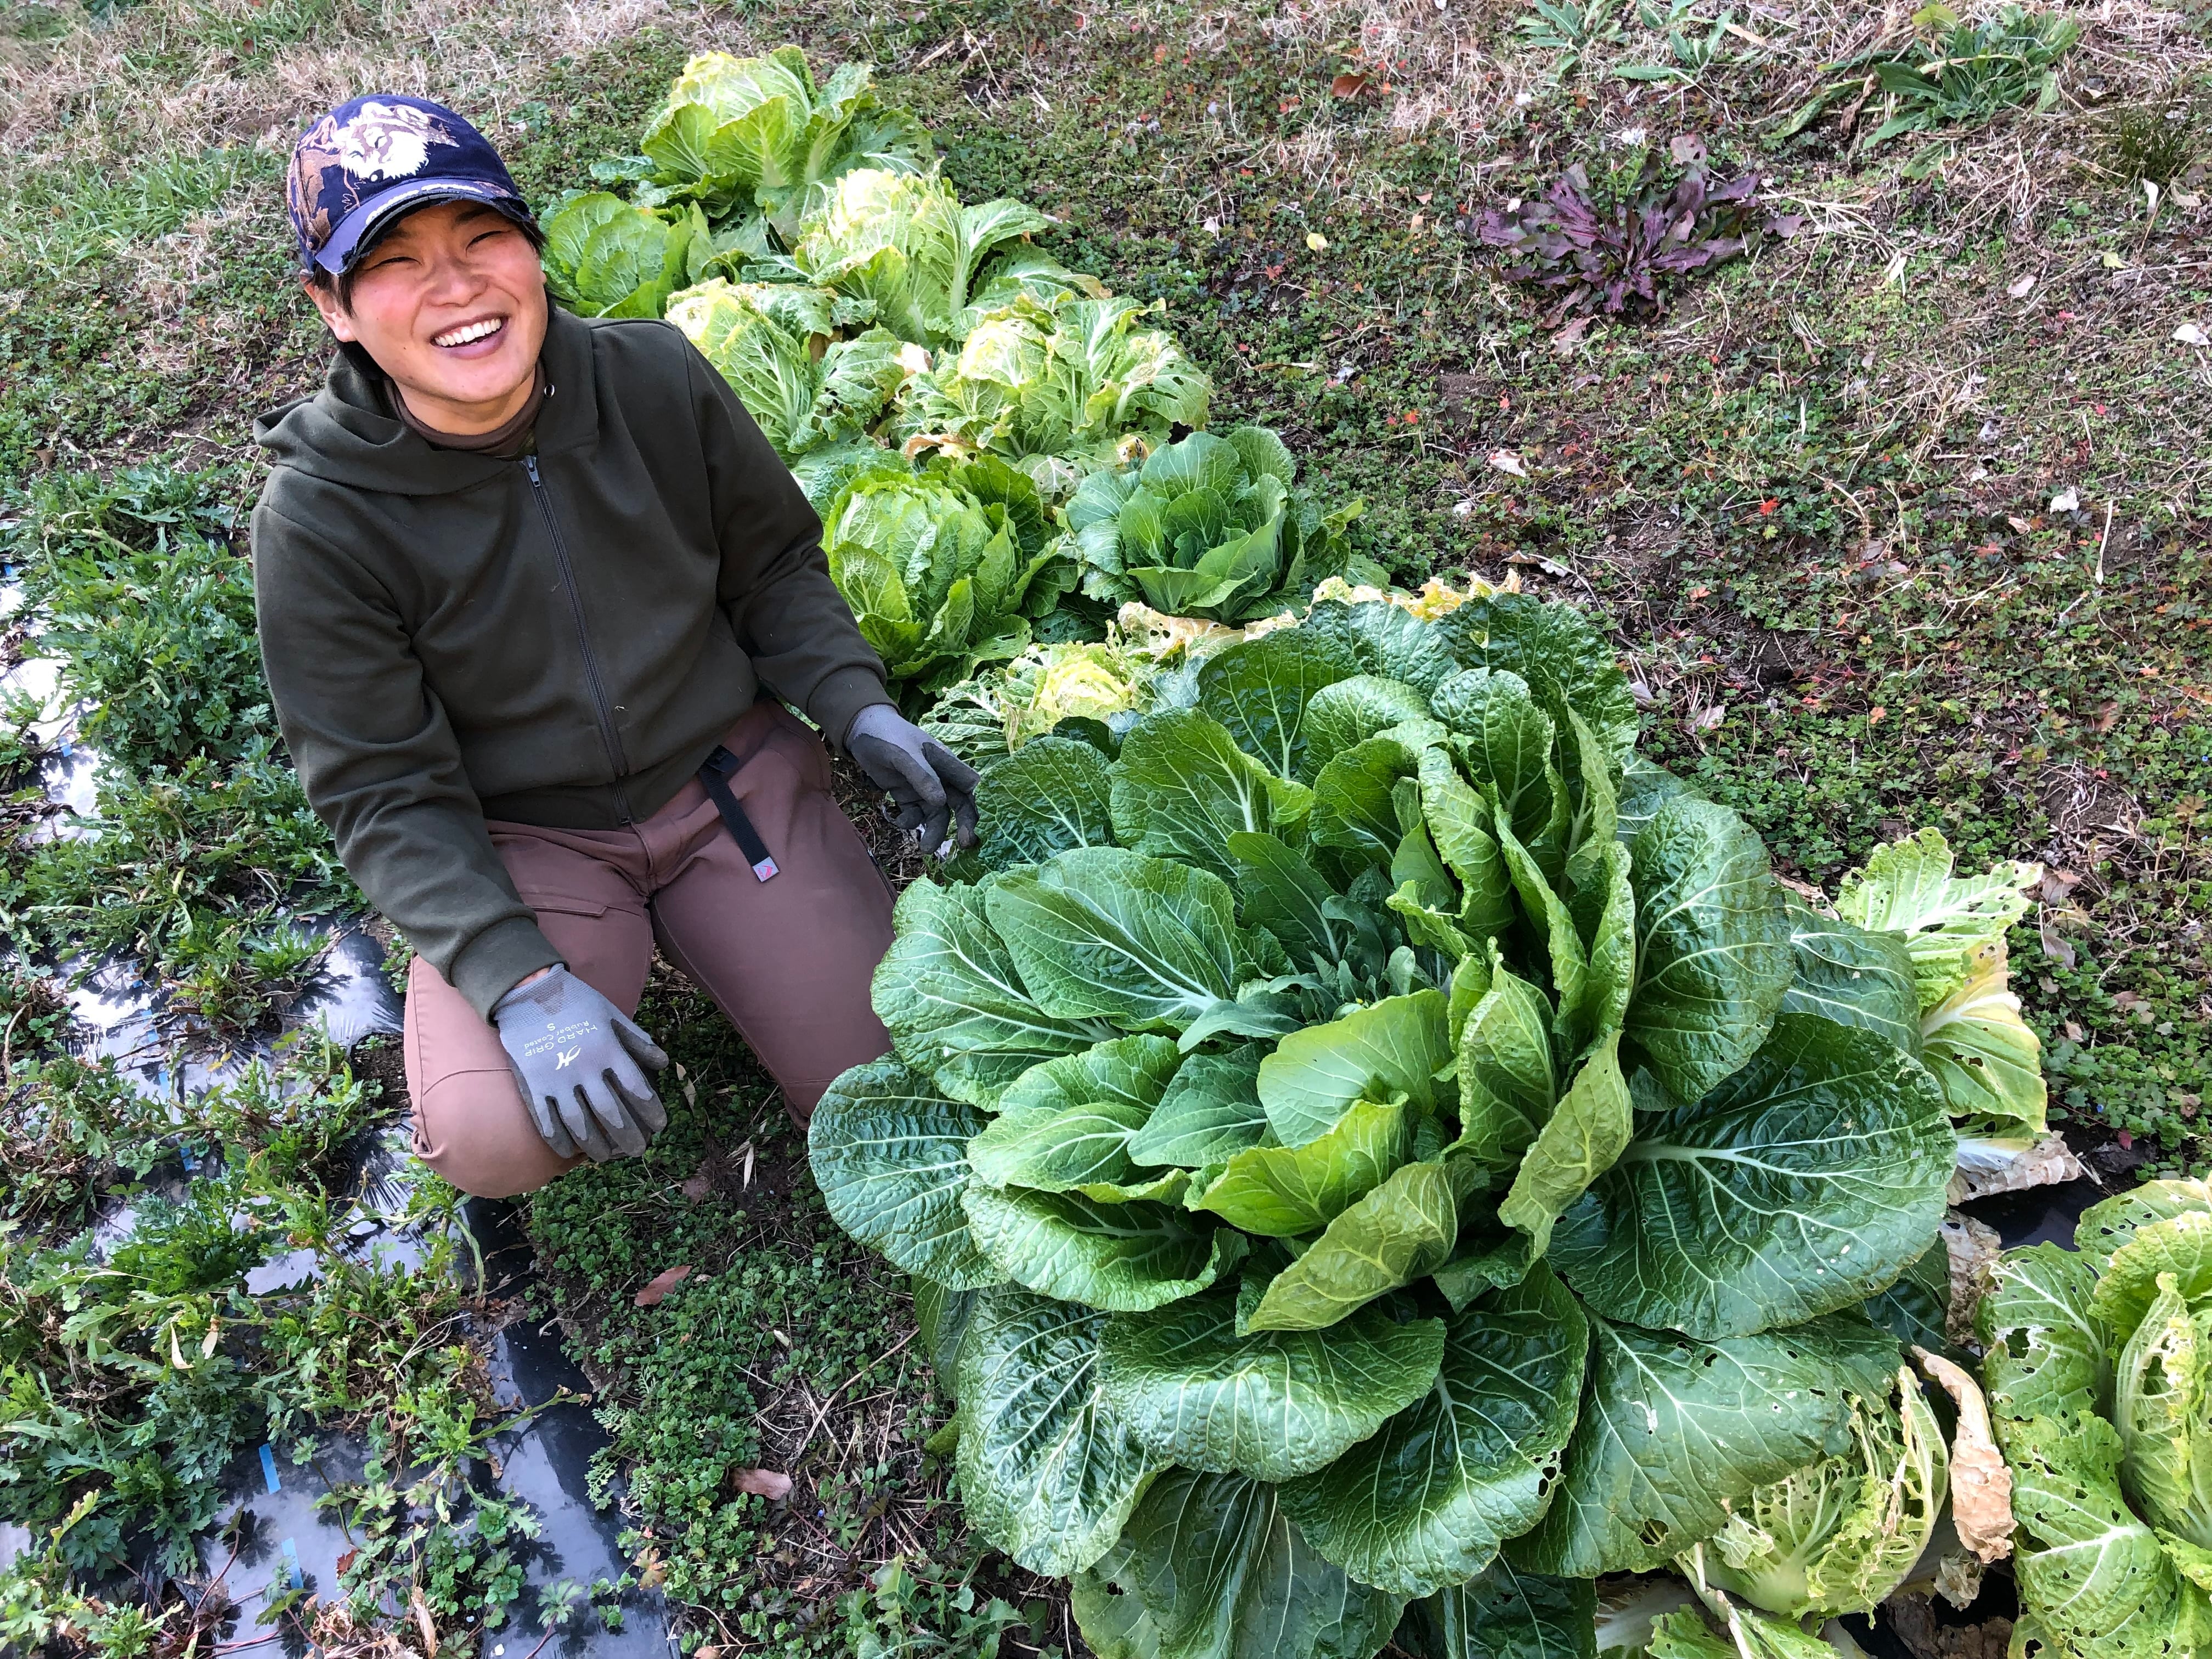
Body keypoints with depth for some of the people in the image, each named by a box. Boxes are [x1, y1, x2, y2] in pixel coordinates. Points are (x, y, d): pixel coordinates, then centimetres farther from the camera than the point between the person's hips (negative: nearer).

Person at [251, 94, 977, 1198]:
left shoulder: (657, 379, -12)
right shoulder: (318, 523, -18)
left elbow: (775, 567, 4)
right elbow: (383, 795, -14)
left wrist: (860, 710, -13)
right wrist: (521, 982, -27)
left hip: (732, 772, 2)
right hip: (520, 841, -2)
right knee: (494, 1143, -25)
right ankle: (607, 956, 8)